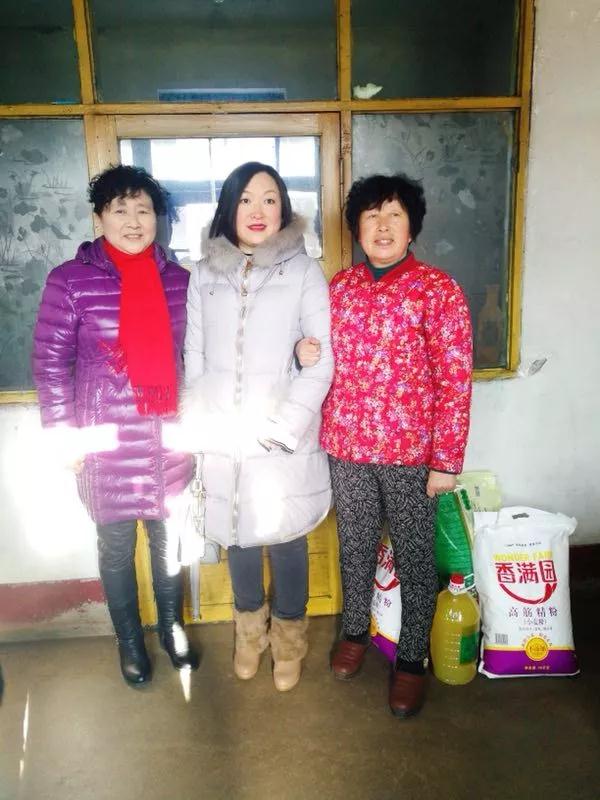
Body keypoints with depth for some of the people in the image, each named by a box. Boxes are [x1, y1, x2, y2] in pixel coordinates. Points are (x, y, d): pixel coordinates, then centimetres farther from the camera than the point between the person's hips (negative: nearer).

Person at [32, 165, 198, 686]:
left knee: (169, 540, 16)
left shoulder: (178, 280, 3)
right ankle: (130, 641, 35)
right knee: (116, 547, 13)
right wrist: (64, 431, -8)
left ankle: (173, 628, 39)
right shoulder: (71, 280, -6)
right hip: (107, 442, -2)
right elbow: (50, 360, -5)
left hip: (170, 438, 3)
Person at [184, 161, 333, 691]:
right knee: (238, 537, 16)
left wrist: (282, 427, -14)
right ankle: (250, 632, 42)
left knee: (286, 539, 9)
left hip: (286, 443, -2)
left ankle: (289, 639, 35)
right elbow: (194, 356, 6)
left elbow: (322, 361, -7)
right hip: (223, 442, 3)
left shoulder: (304, 271, -3)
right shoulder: (206, 274, 6)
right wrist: (202, 426, -3)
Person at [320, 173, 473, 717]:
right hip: (346, 447, 4)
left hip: (410, 452, -3)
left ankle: (412, 657, 33)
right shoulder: (340, 286, 4)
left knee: (414, 558, 11)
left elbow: (455, 381, -11)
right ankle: (355, 630, 44)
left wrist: (446, 461, -12)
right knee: (355, 546, 20)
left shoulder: (437, 290, -9)